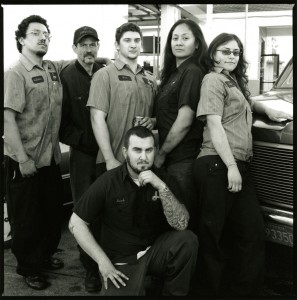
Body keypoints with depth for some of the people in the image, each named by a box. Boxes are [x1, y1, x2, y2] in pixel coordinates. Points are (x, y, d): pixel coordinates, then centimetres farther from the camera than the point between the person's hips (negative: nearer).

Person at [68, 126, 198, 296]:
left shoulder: (162, 179, -3)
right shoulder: (108, 182, -10)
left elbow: (181, 224, -14)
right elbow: (76, 223, -7)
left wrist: (162, 187, -26)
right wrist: (103, 261, -12)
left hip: (155, 251, 2)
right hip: (121, 260, -2)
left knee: (187, 240, -25)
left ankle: (174, 293, -1)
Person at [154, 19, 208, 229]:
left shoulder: (192, 72, -12)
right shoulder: (173, 72, 15)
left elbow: (184, 122, -17)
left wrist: (161, 154, -9)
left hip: (183, 160, -9)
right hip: (172, 158, 9)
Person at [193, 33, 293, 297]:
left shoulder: (235, 81, 24)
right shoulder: (213, 80, -2)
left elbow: (247, 103, 45)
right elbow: (215, 125, -11)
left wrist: (267, 109, 24)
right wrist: (231, 166, -17)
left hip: (239, 166, 9)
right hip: (218, 166, -9)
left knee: (253, 232, 7)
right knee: (214, 233, 0)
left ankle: (245, 289, 16)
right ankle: (213, 289, 12)